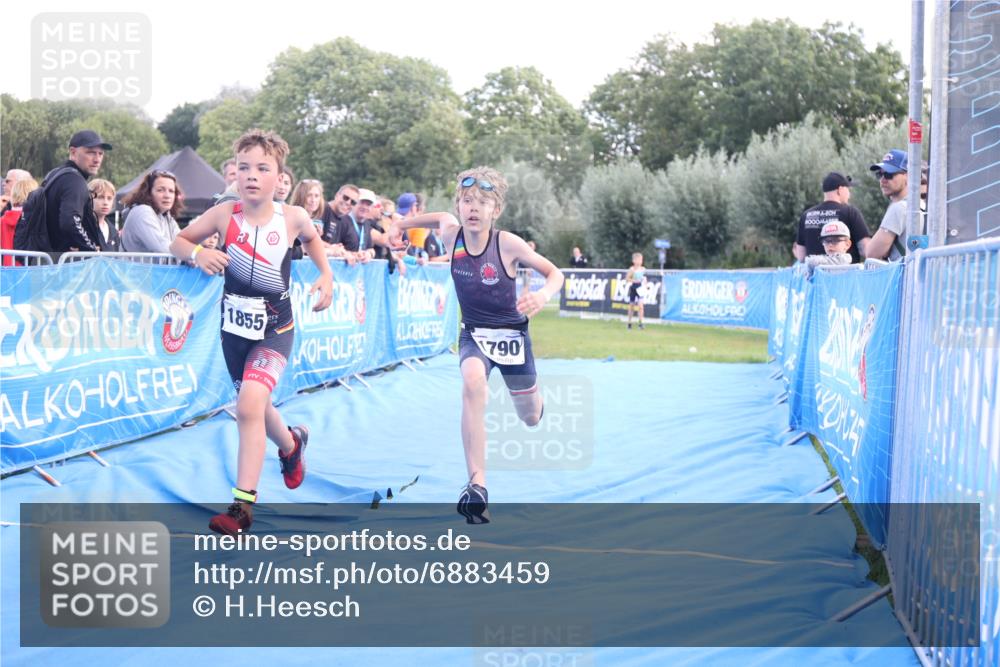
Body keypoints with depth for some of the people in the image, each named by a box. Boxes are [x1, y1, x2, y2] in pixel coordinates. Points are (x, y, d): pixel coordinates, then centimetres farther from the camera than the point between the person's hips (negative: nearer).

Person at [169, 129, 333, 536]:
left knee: (249, 405, -22)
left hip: (275, 328, -3)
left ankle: (242, 505, -18)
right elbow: (177, 242, 1)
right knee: (254, 406, 20)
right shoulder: (224, 215, -10)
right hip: (235, 326, 3)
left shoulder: (291, 217, -9)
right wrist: (198, 253, -20)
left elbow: (311, 237, 15)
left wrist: (326, 274, 2)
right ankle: (291, 444, 55)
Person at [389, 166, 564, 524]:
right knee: (472, 382, -34)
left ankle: (532, 397, 58)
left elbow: (555, 273, -12)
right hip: (474, 334, 1)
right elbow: (441, 217, 12)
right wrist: (402, 224, 13)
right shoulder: (451, 234, -13)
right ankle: (477, 485, -35)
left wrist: (543, 295, -31)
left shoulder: (508, 243, -21)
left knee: (530, 417, 15)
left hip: (512, 334, -1)